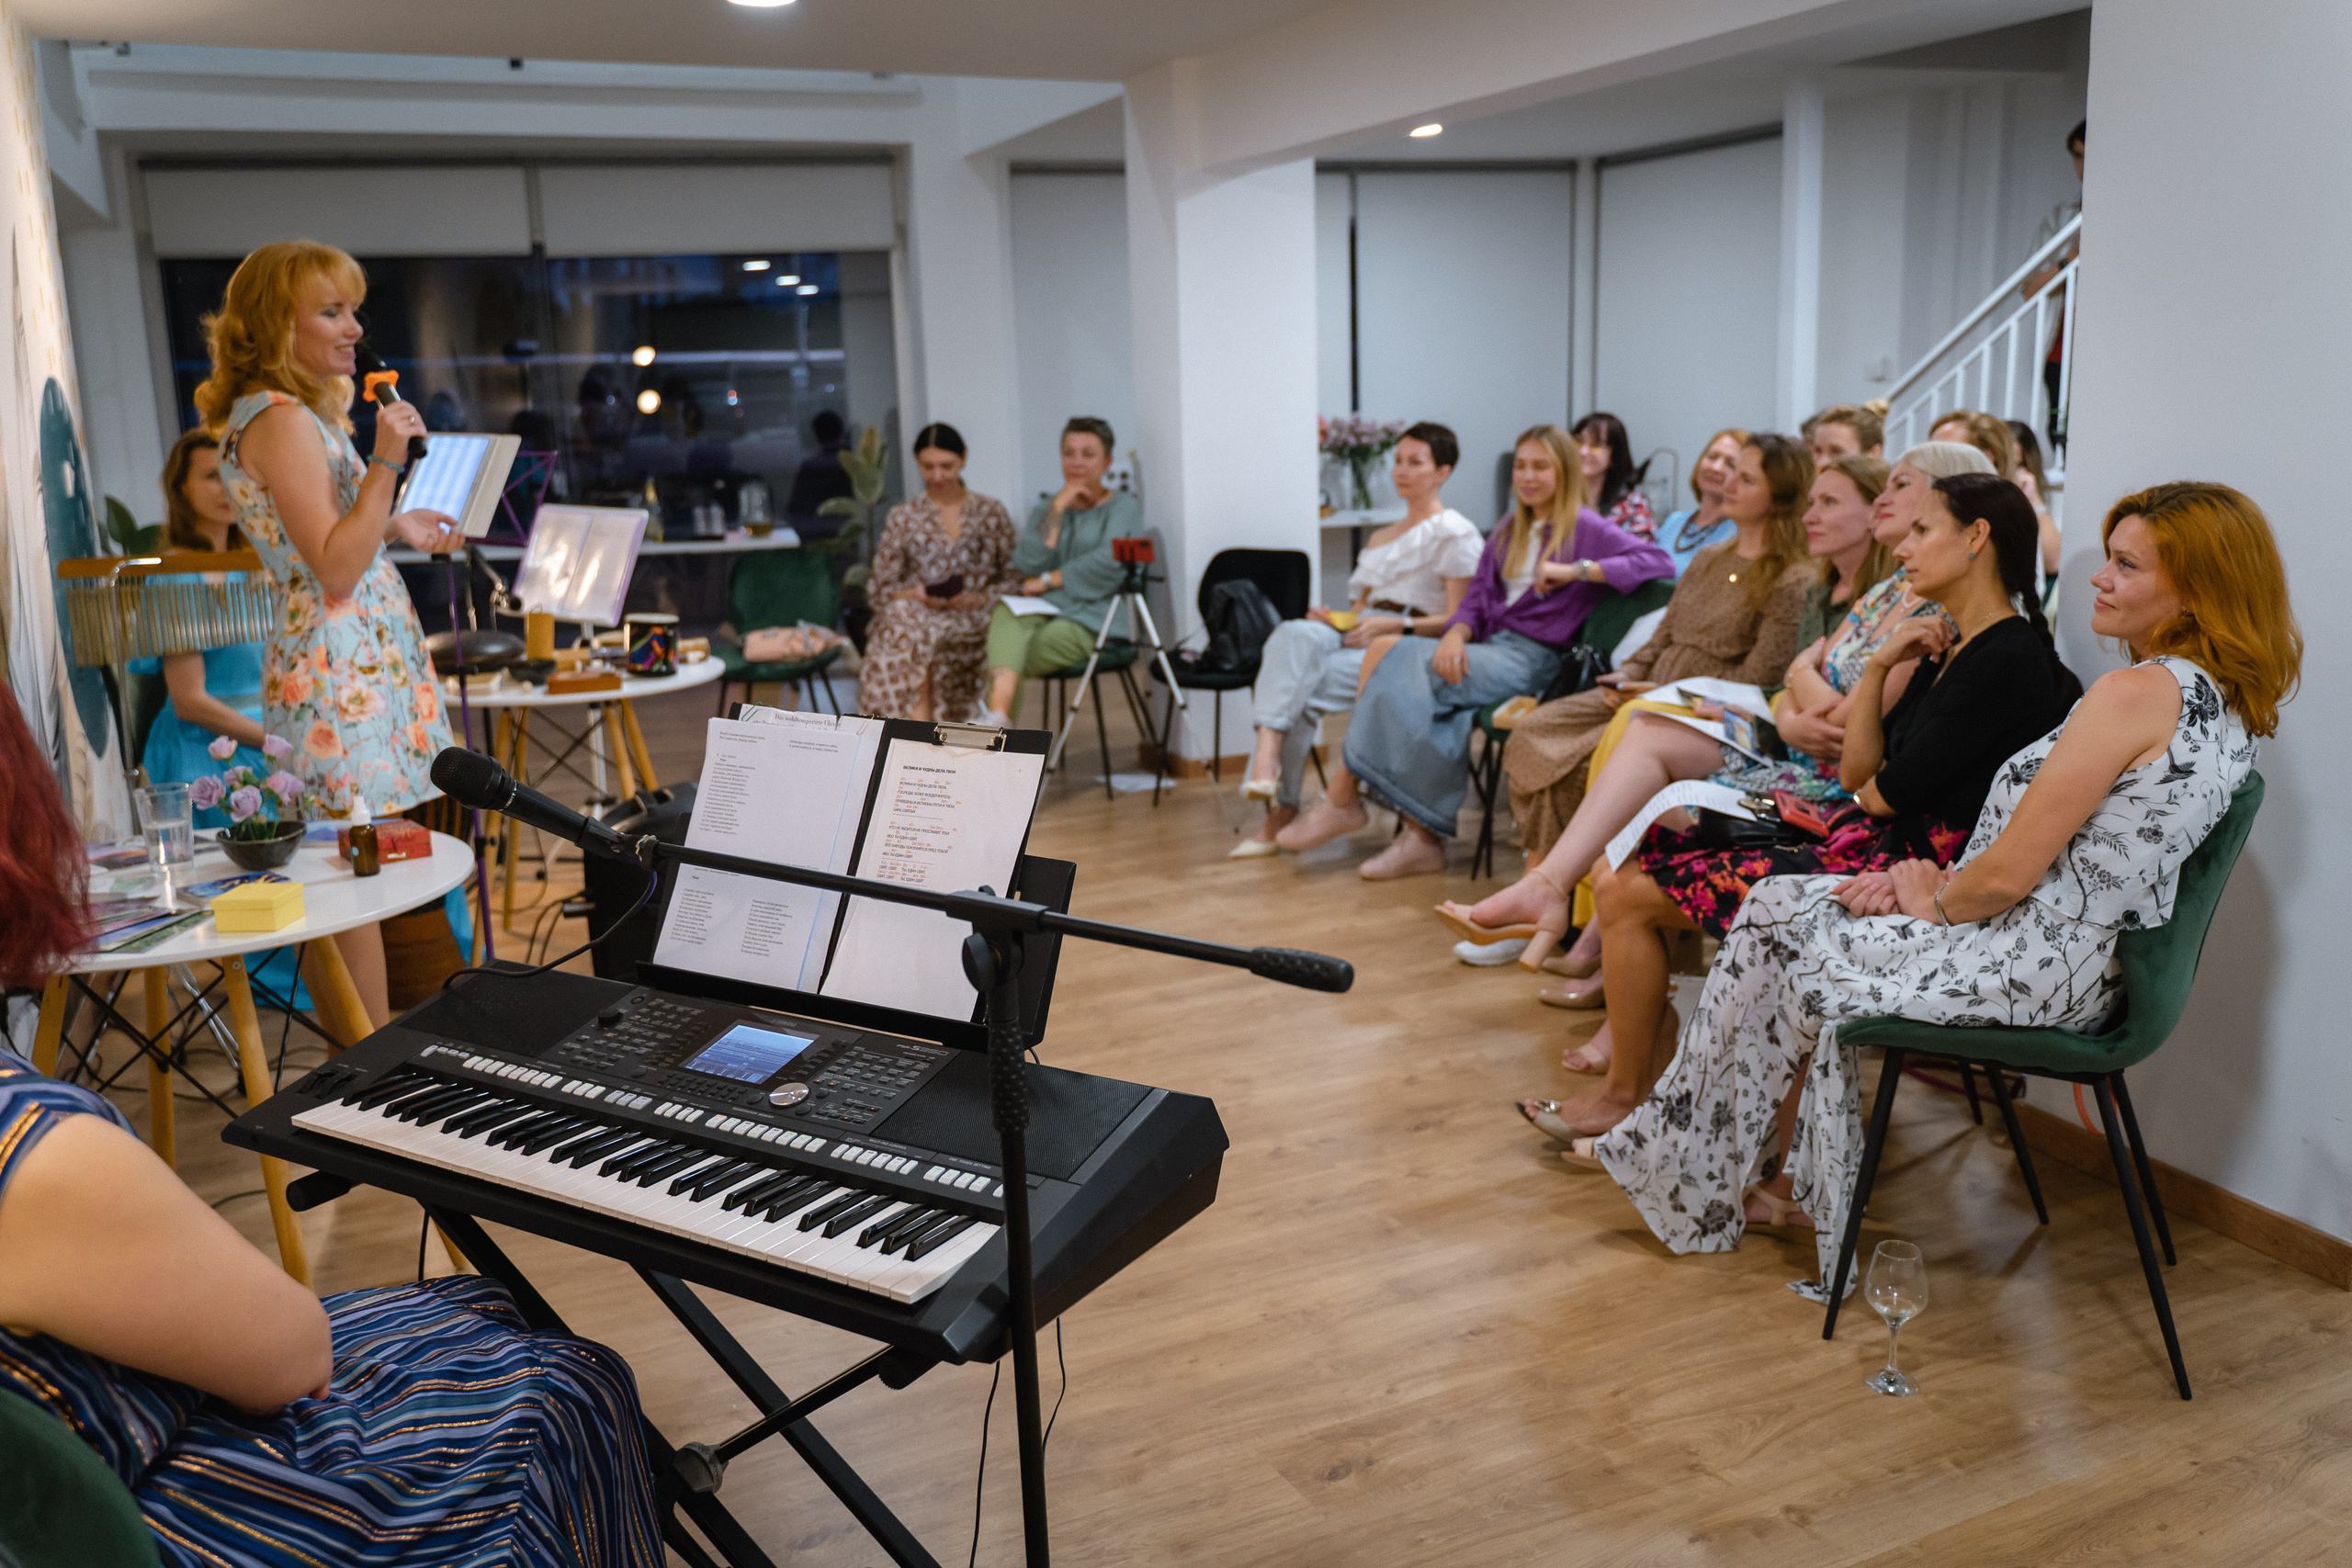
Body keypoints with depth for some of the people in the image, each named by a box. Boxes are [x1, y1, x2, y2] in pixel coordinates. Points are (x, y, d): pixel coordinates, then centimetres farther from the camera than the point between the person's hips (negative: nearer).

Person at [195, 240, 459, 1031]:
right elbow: (335, 569, -20)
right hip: (339, 668, -10)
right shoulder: (280, 420, -14)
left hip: (366, 660, 10)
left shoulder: (300, 414, 18)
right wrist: (385, 463, -21)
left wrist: (395, 526, 22)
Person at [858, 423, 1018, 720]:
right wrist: (914, 595, -9)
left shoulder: (991, 512, 17)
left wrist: (978, 599, -8)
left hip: (971, 621, -1)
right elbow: (879, 587, 13)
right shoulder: (903, 517, 18)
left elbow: (1013, 577, 12)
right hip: (914, 615, 1)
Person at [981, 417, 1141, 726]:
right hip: (1040, 613, 3)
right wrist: (1058, 506, 2)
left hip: (1089, 621, -3)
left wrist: (1048, 580, -6)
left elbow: (1110, 563, -11)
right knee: (1006, 613, -36)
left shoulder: (1124, 507, 10)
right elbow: (1026, 564, 3)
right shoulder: (1045, 509, 24)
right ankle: (998, 718, -57)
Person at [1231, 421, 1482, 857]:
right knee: (1295, 634, -31)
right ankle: (1268, 749, -42)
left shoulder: (1455, 534, 5)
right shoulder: (1380, 539, 30)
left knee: (1298, 691, -29)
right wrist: (1332, 618, 5)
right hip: (1357, 635, 6)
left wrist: (1395, 625, -17)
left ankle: (1281, 810, -24)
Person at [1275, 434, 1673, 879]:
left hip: (1531, 659, -6)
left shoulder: (1585, 528, 4)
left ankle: (1343, 796, -17)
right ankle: (1424, 837, -26)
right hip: (1487, 646, 6)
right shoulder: (1507, 532, 24)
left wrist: (1577, 570, -17)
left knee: (1411, 661, -25)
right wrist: (1455, 634, -5)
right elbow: (1476, 600, 18)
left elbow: (1657, 561, -9)